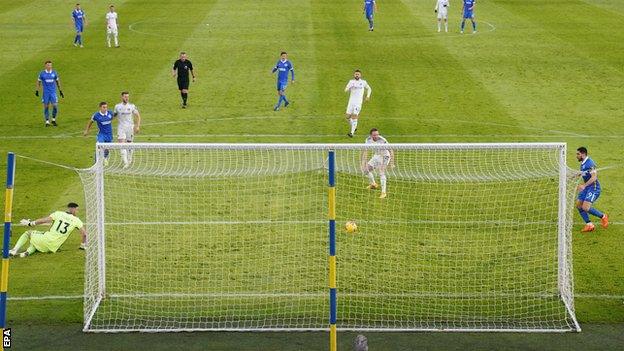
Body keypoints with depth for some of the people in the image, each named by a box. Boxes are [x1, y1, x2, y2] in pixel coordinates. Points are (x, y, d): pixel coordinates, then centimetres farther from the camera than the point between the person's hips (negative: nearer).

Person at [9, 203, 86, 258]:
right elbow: (84, 233, 3)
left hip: (46, 238, -1)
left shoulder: (58, 214, 2)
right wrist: (83, 245, 20)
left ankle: (15, 250, 3)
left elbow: (45, 220, -2)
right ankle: (28, 252, -9)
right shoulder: (76, 220, 3)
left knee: (28, 233, 25)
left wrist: (30, 223, 7)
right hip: (53, 247, 1)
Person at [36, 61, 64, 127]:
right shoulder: (42, 73, -1)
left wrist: (60, 91, 14)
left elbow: (57, 81, 14)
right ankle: (47, 121, 11)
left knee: (55, 106, -7)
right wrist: (37, 90, 1)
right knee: (46, 106, 1)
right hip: (45, 92, -1)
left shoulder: (54, 73, 4)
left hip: (53, 92, 1)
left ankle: (53, 120, 14)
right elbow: (38, 82, 8)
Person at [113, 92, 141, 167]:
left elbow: (138, 116, 4)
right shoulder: (117, 106, 3)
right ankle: (125, 162, -18)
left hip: (130, 127, 1)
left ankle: (129, 161, 26)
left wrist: (138, 126, -5)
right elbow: (113, 116, 14)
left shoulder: (132, 106, 1)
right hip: (121, 128, -1)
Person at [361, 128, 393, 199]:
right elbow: (365, 151, -2)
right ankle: (373, 184, 30)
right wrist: (363, 162, -10)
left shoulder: (382, 140, -31)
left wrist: (391, 162, -28)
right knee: (365, 169, 6)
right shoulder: (368, 140, -15)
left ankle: (384, 192, -26)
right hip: (376, 156, 6)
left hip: (384, 156, -6)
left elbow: (391, 151, -24)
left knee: (381, 172, -25)